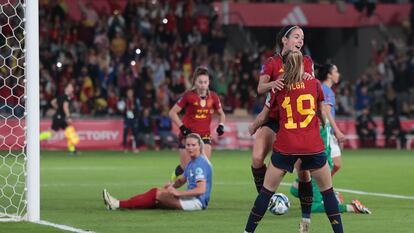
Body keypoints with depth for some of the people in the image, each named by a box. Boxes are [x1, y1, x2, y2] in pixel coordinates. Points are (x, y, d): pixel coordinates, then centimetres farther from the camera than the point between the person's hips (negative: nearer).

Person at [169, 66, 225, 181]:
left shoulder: (213, 97, 0)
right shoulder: (189, 96, -10)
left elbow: (221, 114, 16)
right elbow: (172, 112, -6)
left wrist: (221, 125, -3)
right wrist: (182, 127, -15)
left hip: (205, 136, 2)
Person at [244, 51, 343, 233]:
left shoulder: (279, 88, 6)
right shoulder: (314, 84, 5)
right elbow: (322, 114, 15)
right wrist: (324, 125, 36)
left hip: (285, 146, 1)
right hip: (313, 146, -1)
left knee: (267, 190, 10)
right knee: (327, 191, 11)